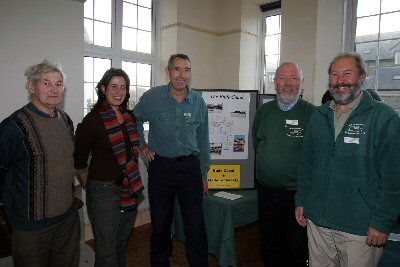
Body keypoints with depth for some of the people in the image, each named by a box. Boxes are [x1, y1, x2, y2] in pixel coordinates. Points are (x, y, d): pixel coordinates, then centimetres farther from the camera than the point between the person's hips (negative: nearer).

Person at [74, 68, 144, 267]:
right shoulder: (93, 119, -13)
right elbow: (79, 159, -6)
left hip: (130, 188, 6)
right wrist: (90, 185, 0)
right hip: (104, 190, -6)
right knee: (107, 251, 5)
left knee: (122, 244, 21)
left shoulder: (130, 117, 5)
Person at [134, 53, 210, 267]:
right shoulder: (152, 97, -5)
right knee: (160, 223, 12)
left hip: (190, 167, 1)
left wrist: (204, 173, 11)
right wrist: (142, 145, 4)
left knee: (196, 226, 4)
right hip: (160, 166, 0)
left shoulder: (199, 102, 1)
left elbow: (203, 141, 9)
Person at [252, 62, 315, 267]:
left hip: (297, 194, -4)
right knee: (268, 247, 20)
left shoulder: (312, 113, -9)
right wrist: (268, 168, 11)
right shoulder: (263, 111, 5)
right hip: (266, 191, 4)